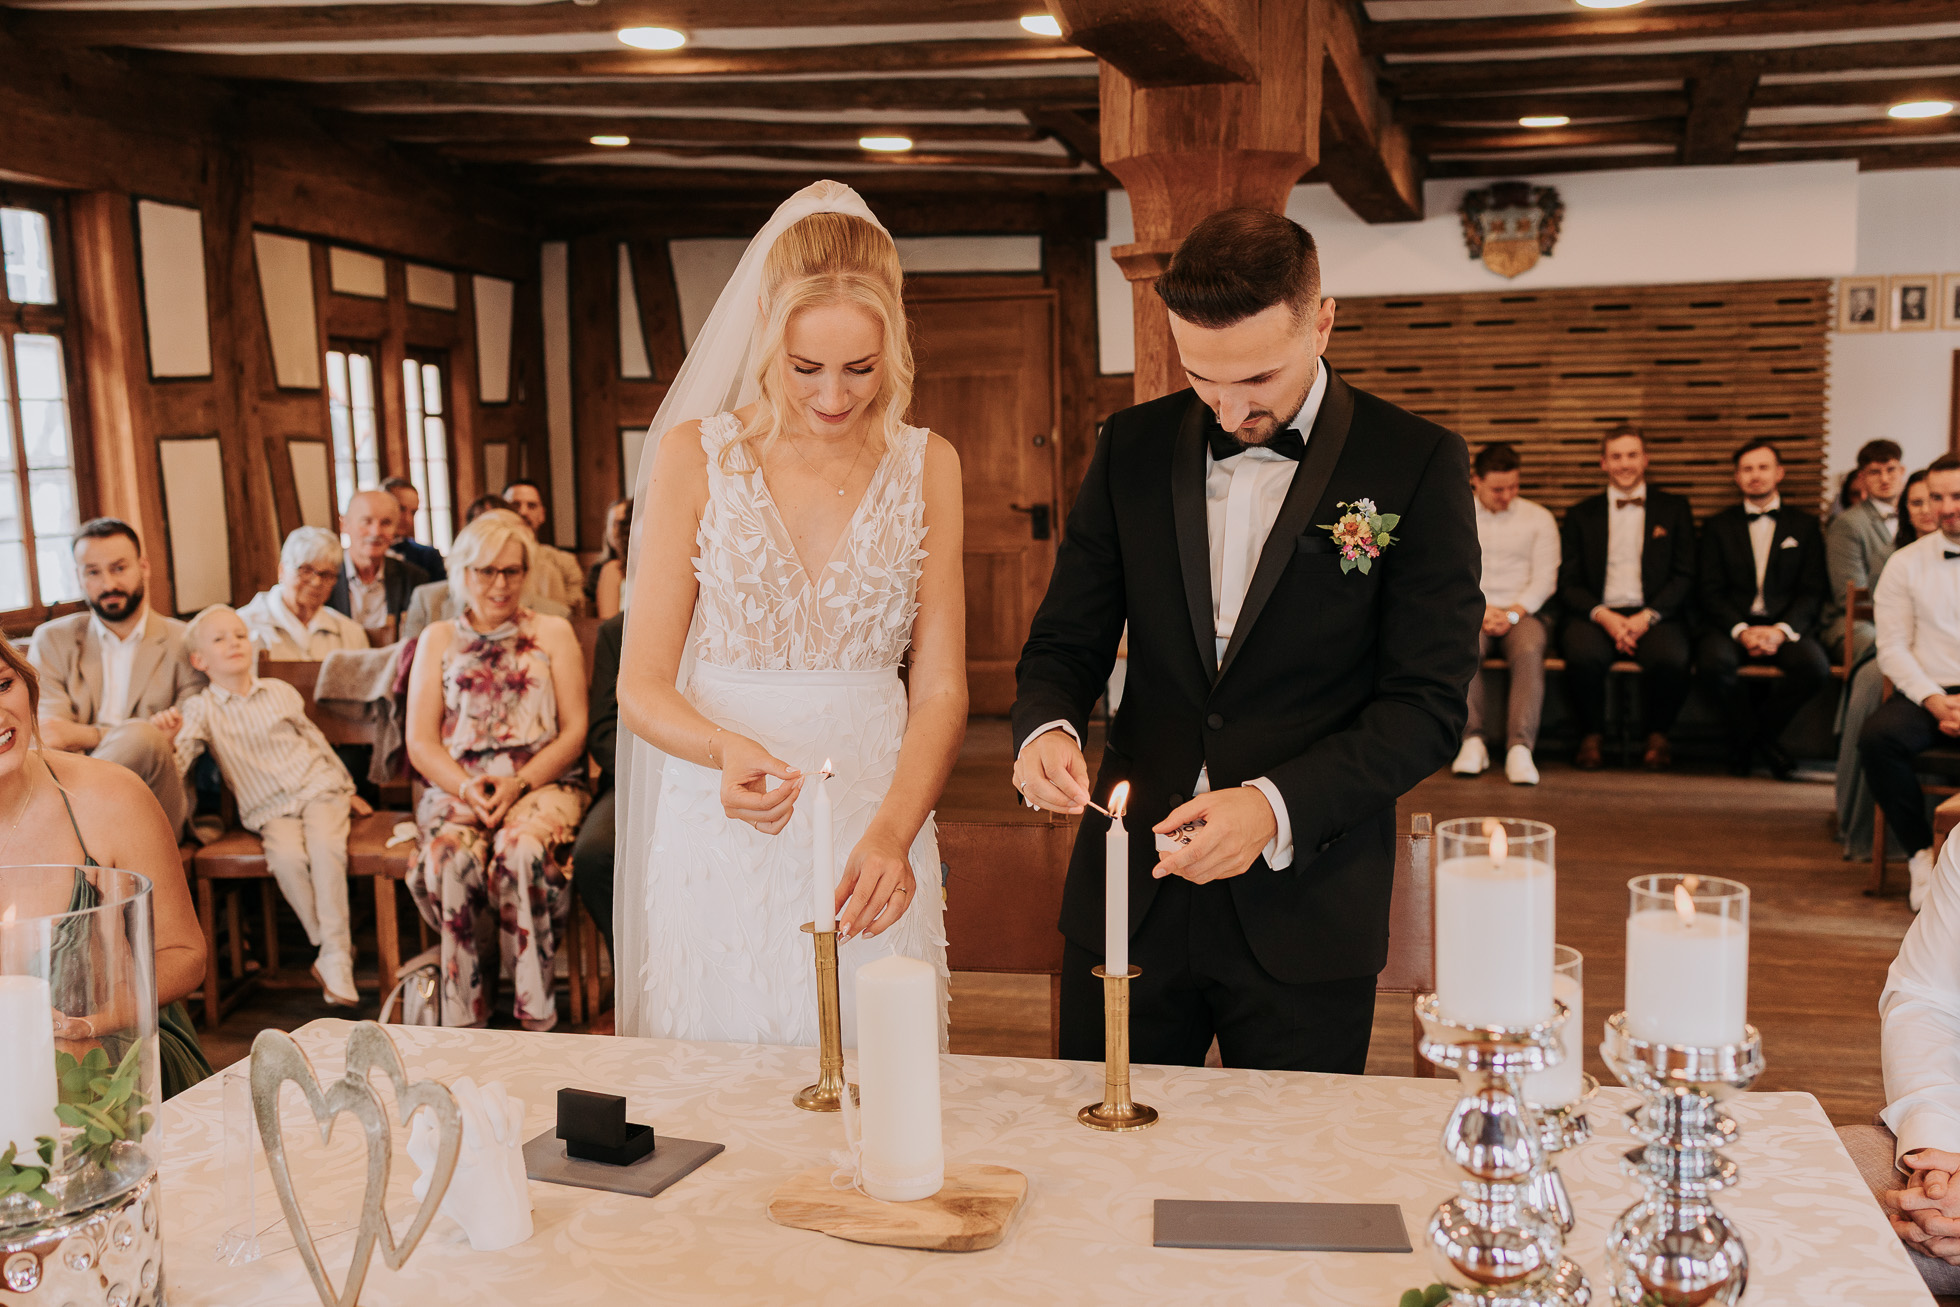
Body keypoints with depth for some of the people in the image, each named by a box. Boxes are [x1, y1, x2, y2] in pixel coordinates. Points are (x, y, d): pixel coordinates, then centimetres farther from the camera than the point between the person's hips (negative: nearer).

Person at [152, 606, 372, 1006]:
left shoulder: (280, 692, 8)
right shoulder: (200, 709, 0)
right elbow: (176, 765, -12)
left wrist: (347, 790, 25)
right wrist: (164, 740, -35)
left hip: (317, 786, 1)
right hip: (269, 807, -1)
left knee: (325, 846, -29)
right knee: (286, 857, -31)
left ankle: (334, 956, -23)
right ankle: (337, 945, -16)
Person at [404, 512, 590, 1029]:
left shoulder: (553, 633, 14)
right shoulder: (438, 640, 17)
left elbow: (574, 730, 5)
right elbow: (420, 743, 9)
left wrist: (519, 783, -12)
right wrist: (468, 789, -11)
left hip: (541, 786, -1)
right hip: (457, 788, 1)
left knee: (519, 849, -35)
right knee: (453, 856, -33)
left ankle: (535, 1015, -29)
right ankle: (464, 1019, -26)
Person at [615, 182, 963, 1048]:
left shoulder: (926, 466, 3)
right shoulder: (696, 454, -2)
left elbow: (940, 689, -1)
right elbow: (642, 685, -3)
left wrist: (892, 835, -18)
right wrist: (728, 750, -24)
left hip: (877, 826, 1)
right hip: (720, 835, -1)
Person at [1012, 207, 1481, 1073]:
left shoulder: (1417, 465, -6)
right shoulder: (1133, 448, 4)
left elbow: (1427, 706, -8)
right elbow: (1067, 640, 9)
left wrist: (1277, 806, -22)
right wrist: (1046, 728, -14)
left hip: (1305, 908, -2)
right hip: (1131, 895, 3)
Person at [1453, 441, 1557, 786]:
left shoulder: (1539, 518, 13)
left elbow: (1545, 579, 5)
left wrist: (1513, 613, -11)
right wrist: (1480, 610, -11)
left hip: (1522, 612, 0)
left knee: (1530, 651, -34)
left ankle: (1520, 748, -38)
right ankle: (1472, 741, -30)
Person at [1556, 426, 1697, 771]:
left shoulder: (1674, 509, 15)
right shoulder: (1581, 515, 16)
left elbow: (1684, 576, 6)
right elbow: (1568, 583, 8)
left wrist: (1647, 616, -10)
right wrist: (1603, 616, -12)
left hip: (1655, 616, 0)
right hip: (1597, 615, 0)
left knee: (1670, 660, -34)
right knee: (1583, 657, -34)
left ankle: (1657, 737, -6)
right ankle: (1590, 737, -8)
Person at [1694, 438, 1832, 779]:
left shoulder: (1804, 525, 14)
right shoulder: (1718, 527, 13)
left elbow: (1813, 591, 5)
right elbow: (1711, 591, 4)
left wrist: (1781, 630, -14)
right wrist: (1741, 631, -14)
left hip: (1787, 626, 1)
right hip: (1734, 624, 0)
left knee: (1815, 666, -32)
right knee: (1713, 660, -35)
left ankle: (1764, 730, -4)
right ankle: (1748, 732, -7)